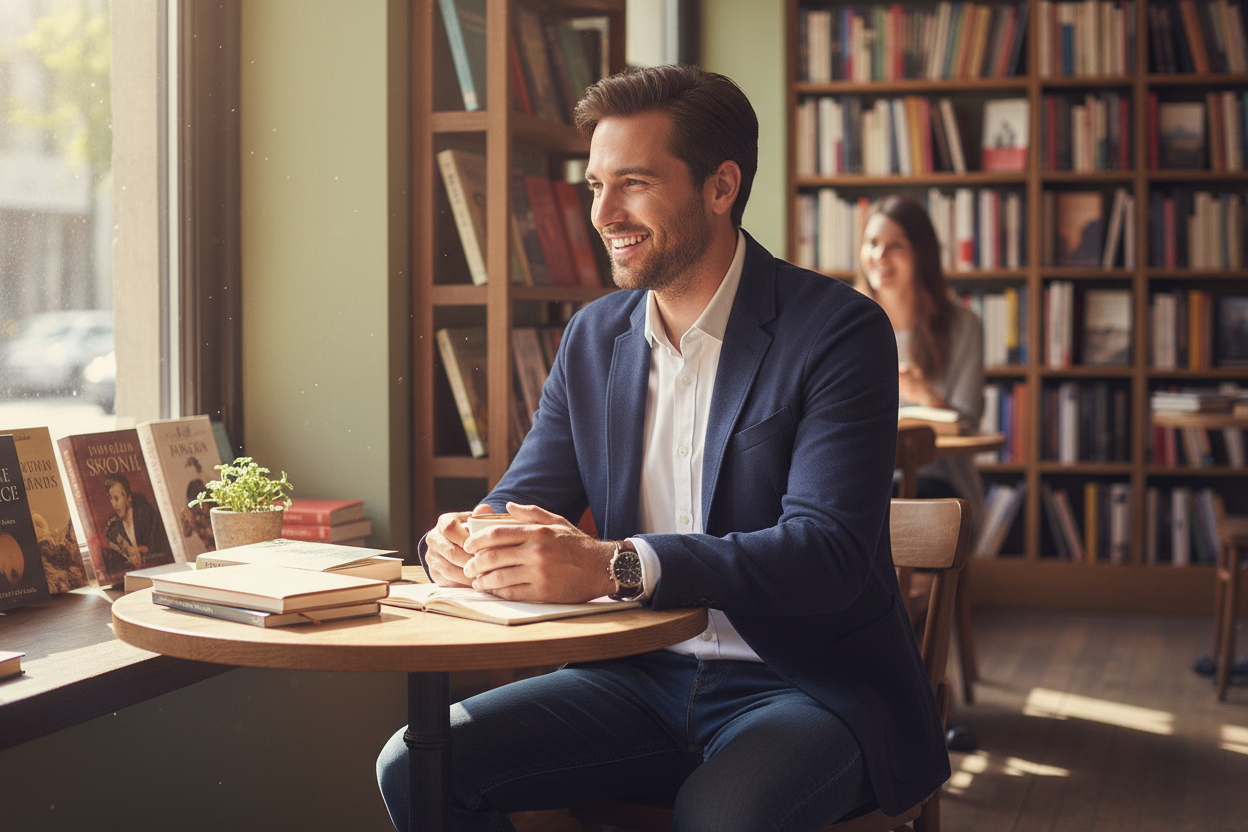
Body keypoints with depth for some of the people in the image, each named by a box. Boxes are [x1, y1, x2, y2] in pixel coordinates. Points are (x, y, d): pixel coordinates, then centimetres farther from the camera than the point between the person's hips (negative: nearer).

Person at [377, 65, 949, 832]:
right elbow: (524, 498, 11)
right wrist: (461, 539, -15)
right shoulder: (594, 335, 9)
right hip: (644, 679, 6)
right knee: (416, 765, -13)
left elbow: (829, 552, -23)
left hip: (807, 685, -5)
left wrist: (613, 566, -35)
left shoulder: (840, 332, -11)